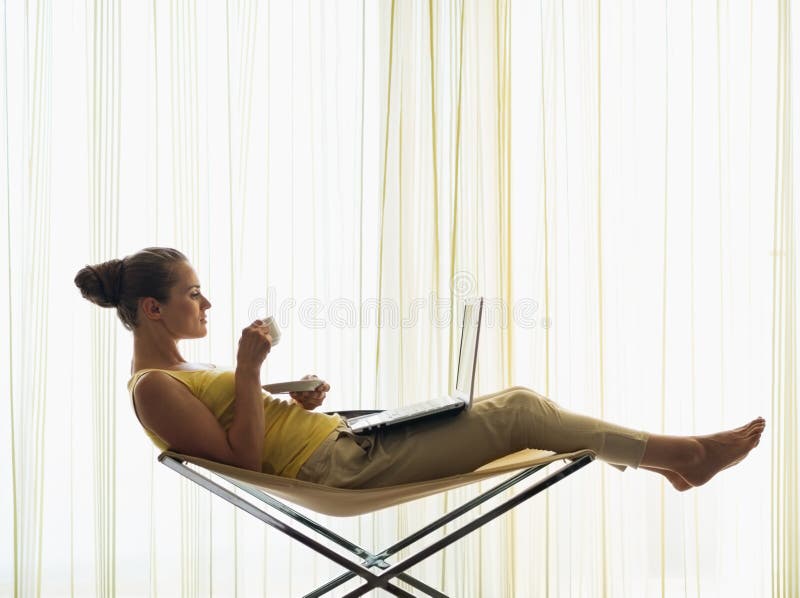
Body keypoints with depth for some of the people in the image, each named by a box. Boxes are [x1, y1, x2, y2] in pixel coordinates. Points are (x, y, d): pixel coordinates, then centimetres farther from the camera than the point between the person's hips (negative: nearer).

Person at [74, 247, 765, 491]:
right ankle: (680, 453, 7)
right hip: (337, 465, -10)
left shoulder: (183, 370, 19)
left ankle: (668, 455, 13)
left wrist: (296, 404, 8)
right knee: (517, 411, -8)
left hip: (346, 442, 10)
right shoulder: (154, 387, -11)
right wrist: (249, 368, -20)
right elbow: (243, 458, -18)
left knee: (516, 399, 5)